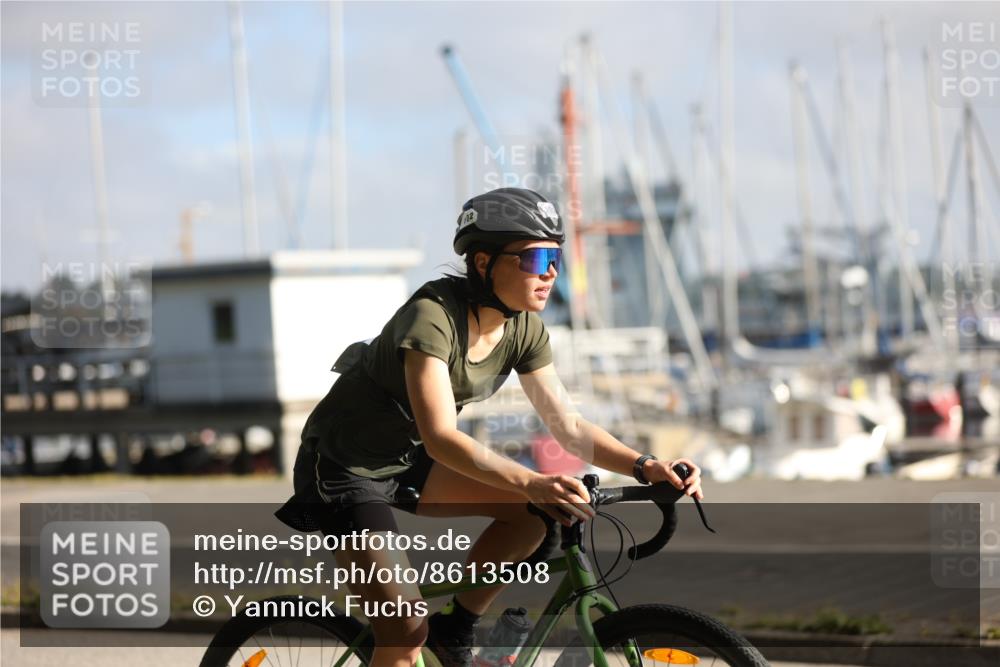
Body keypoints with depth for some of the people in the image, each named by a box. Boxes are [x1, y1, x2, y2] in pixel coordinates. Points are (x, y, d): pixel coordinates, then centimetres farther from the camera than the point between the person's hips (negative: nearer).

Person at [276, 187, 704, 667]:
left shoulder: (523, 328, -7)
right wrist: (532, 482, -52)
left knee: (535, 509, -12)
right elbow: (441, 438, -39)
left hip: (408, 461, 7)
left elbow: (567, 424, -5)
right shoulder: (433, 316, -30)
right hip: (344, 466, -7)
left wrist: (646, 467, -21)